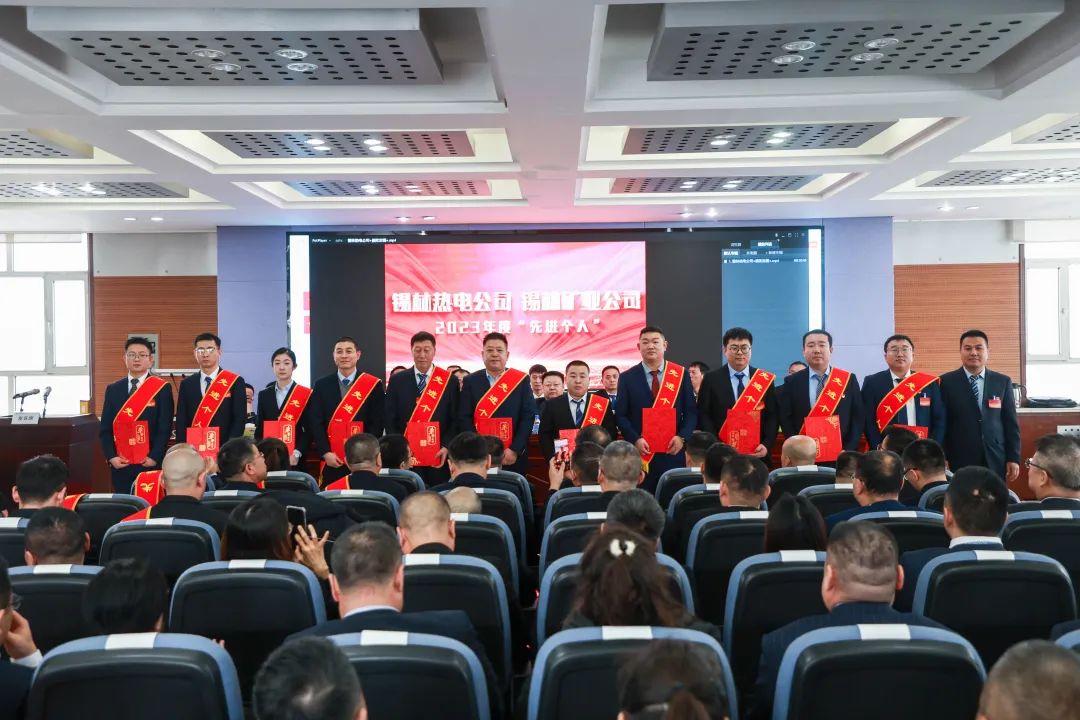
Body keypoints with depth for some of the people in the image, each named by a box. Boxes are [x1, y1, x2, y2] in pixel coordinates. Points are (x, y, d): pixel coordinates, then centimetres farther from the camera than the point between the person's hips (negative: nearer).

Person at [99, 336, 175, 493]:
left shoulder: (162, 389, -1)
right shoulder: (113, 389, 10)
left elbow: (165, 428, -5)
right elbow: (105, 429, 9)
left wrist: (154, 457, -14)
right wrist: (111, 457, -4)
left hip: (151, 463, -3)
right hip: (120, 465, 3)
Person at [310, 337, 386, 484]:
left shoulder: (373, 385, 2)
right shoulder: (321, 385, 8)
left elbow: (377, 424, -2)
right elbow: (316, 423, 4)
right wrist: (326, 453, -8)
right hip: (332, 461, 2)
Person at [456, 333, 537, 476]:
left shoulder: (521, 380, 3)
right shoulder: (470, 381, 5)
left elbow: (529, 416, -2)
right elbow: (464, 418, -1)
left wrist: (515, 450, -11)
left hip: (513, 458, 0)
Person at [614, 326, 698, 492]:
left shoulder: (680, 374, 5)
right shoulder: (627, 377, 4)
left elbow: (691, 411, 5)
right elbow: (620, 415, 2)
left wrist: (682, 437, -10)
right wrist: (635, 439, -12)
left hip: (673, 452, 1)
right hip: (640, 454, -1)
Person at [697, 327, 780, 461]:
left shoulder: (765, 379, 7)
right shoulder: (711, 379, 3)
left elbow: (773, 415, 4)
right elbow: (704, 416, -2)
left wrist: (767, 445, -11)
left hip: (757, 454, 1)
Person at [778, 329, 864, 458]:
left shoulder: (849, 380, 4)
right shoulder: (792, 382, 3)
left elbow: (857, 418, 2)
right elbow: (785, 419, 0)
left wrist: (848, 451, -9)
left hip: (840, 457, 1)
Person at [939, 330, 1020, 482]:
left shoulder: (1003, 382, 8)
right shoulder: (947, 382, -1)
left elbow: (1011, 423, 8)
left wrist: (1013, 458, 3)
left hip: (995, 461, 2)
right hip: (959, 461, -2)